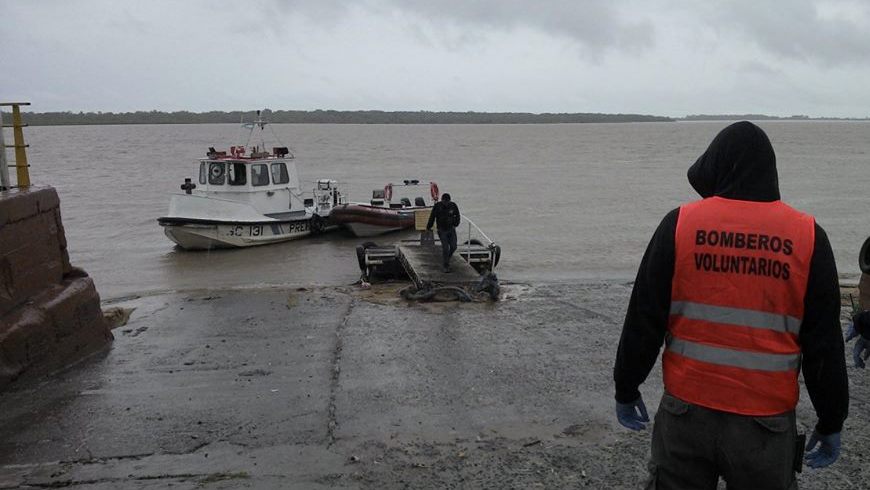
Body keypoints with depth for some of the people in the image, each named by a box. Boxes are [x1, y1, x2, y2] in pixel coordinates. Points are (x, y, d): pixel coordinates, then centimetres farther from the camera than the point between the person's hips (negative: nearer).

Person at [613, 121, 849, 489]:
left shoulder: (680, 224, -7)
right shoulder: (807, 236, -5)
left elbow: (643, 322, -5)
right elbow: (824, 343, -1)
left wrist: (626, 390, 7)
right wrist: (831, 423, 10)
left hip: (685, 412, 0)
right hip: (767, 422, 1)